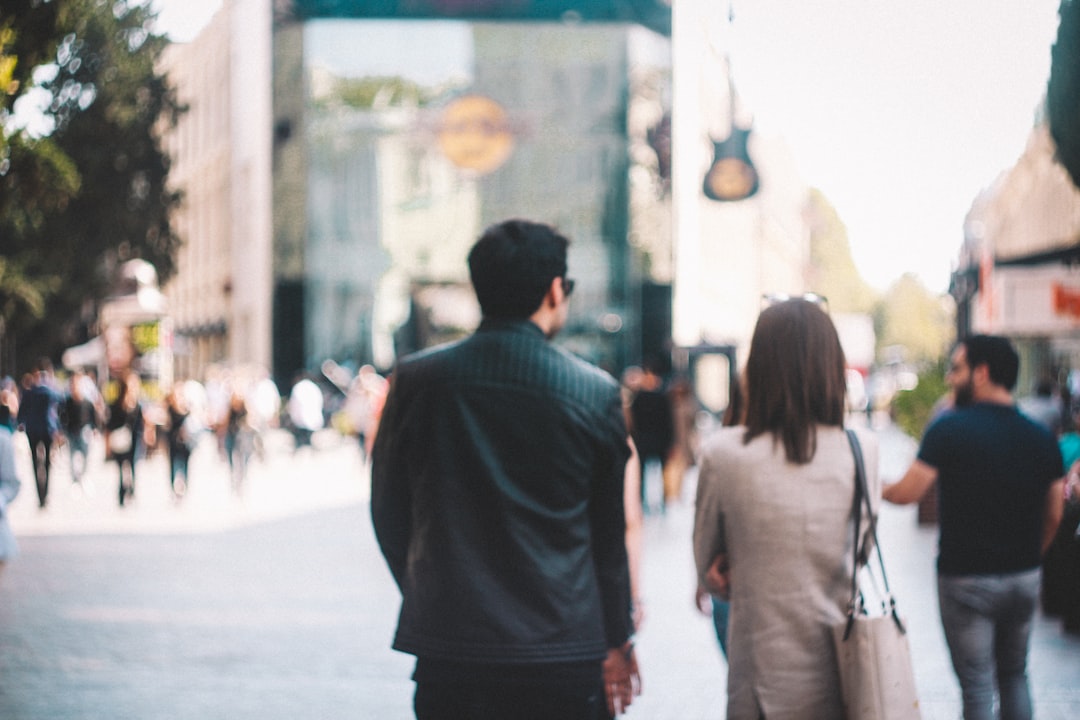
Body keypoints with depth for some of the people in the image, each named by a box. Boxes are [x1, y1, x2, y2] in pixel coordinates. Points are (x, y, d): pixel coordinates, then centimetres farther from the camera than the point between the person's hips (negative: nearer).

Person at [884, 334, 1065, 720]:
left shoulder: (951, 427, -15)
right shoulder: (1042, 438, 2)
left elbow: (907, 492, -17)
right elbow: (1053, 516, 6)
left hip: (967, 581, -5)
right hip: (1025, 579, 5)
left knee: (977, 684, 3)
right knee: (1014, 675, 19)